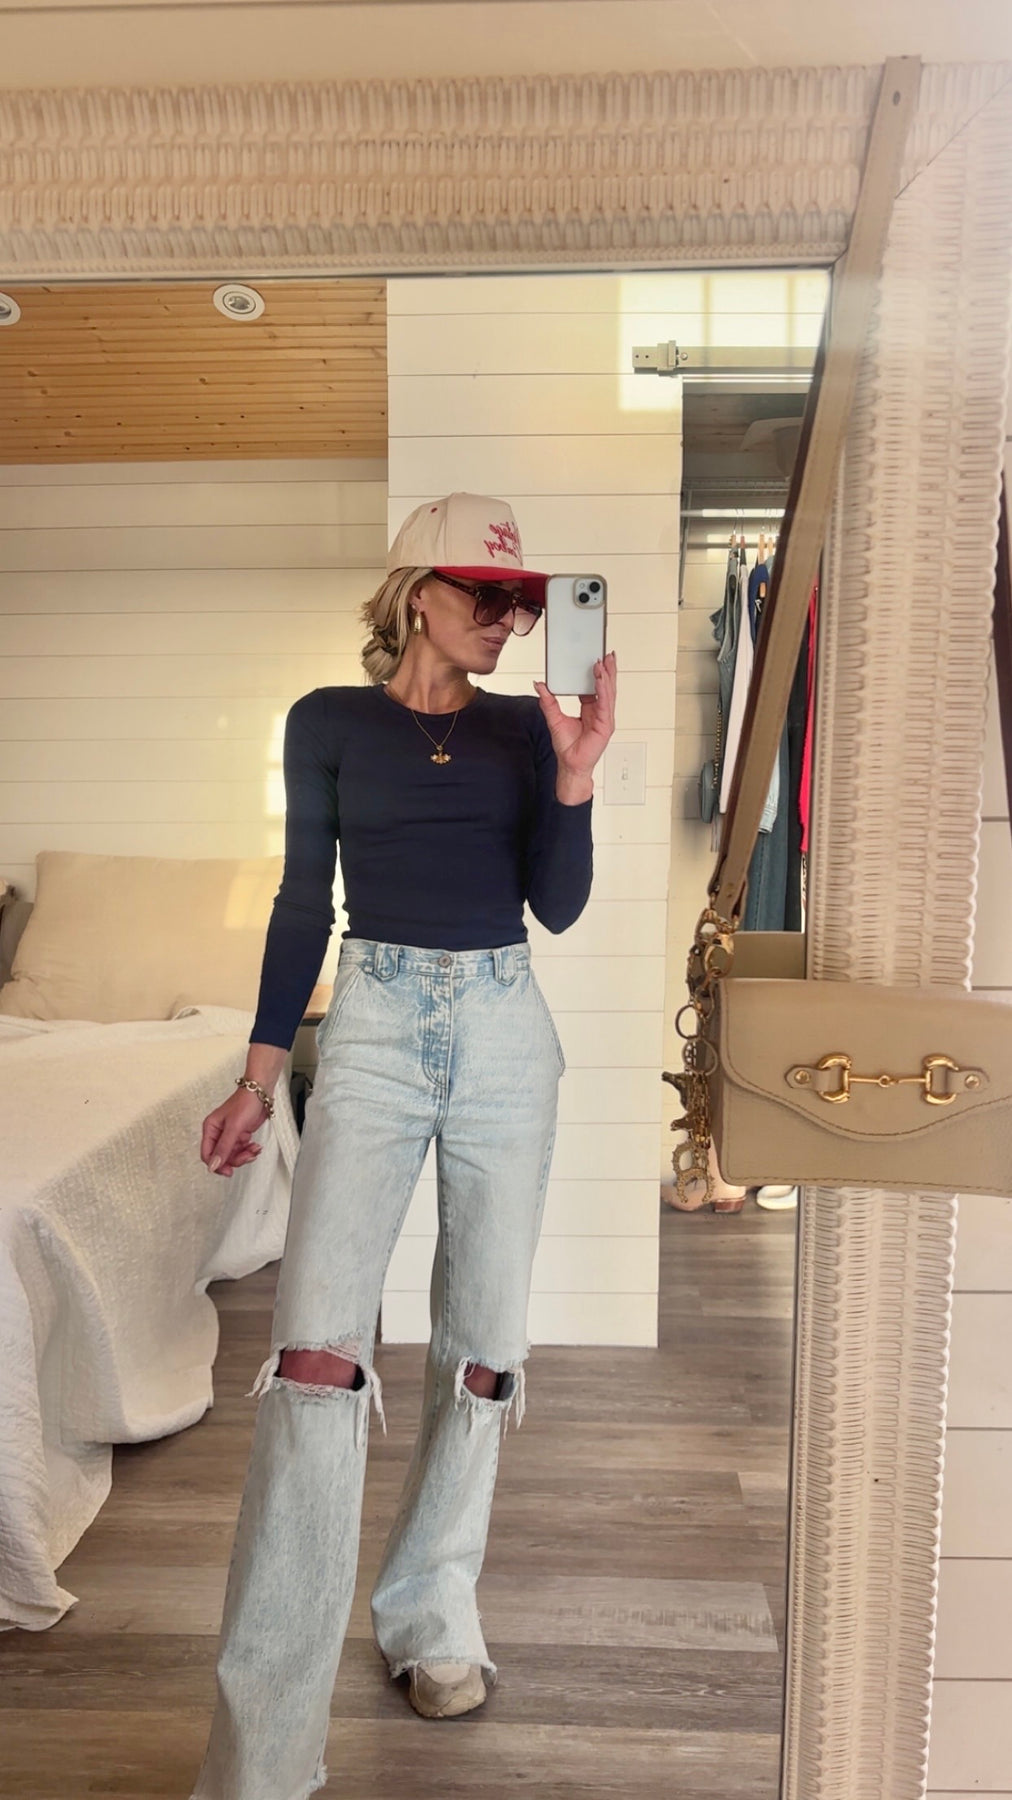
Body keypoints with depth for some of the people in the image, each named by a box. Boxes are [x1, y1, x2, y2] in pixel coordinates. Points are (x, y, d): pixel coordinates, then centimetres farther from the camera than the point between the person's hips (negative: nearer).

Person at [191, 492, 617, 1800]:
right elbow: (303, 902, 6)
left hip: (505, 1037, 3)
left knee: (481, 1344, 8)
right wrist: (258, 1078, 4)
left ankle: (435, 1615, 31)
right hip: (374, 1029, -2)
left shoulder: (524, 727, 8)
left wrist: (576, 770, -13)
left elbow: (557, 907, 1)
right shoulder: (329, 721, 5)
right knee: (317, 1349, -13)